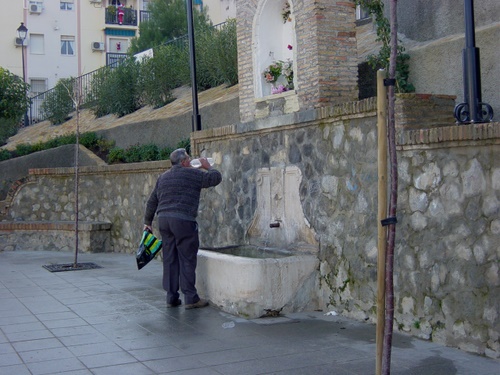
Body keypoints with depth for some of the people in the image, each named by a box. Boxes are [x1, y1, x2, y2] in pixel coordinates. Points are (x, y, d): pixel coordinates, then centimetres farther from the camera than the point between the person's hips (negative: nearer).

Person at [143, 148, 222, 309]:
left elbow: (152, 201, 22)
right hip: (183, 220, -6)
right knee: (187, 260, -2)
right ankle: (190, 298, 0)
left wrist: (148, 221, 29)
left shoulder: (163, 177, 19)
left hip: (163, 219, 7)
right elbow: (216, 178, 1)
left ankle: (171, 297, 12)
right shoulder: (192, 174, -2)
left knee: (169, 260, 9)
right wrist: (208, 167, 19)